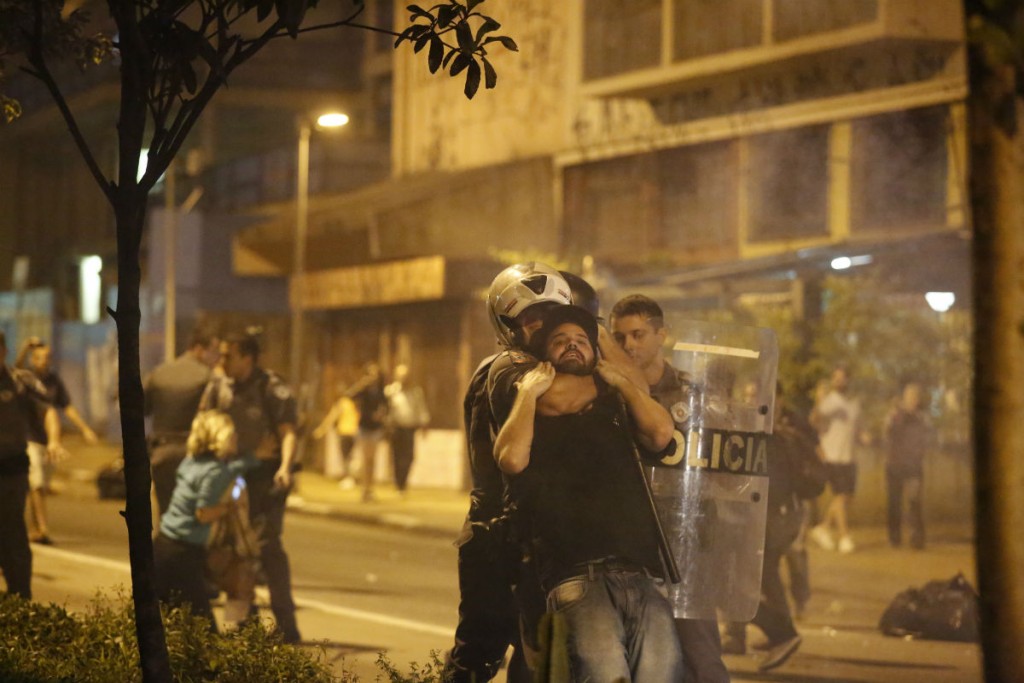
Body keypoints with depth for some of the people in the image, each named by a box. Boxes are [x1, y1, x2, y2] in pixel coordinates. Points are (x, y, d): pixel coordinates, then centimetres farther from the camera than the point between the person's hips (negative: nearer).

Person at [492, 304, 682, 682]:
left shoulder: (616, 409, 27)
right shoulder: (532, 420, 22)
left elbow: (661, 433, 5)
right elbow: (512, 458, -2)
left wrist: (620, 380, 19)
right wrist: (529, 391, 11)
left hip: (643, 576, 2)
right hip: (577, 577, -2)